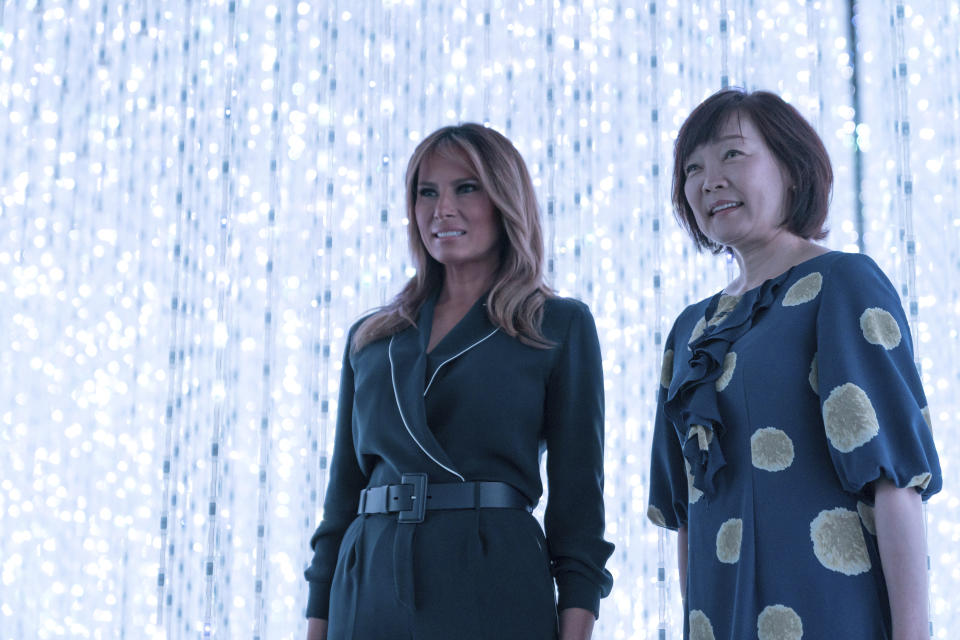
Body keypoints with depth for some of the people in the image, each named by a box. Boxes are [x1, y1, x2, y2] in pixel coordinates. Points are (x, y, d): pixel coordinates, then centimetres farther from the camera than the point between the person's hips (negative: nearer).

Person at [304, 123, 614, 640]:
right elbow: (342, 494, 15)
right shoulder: (369, 340, 14)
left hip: (493, 595, -3)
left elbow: (578, 496, 0)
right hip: (369, 594, 3)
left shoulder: (561, 327, 4)